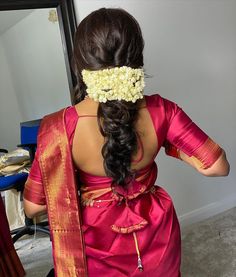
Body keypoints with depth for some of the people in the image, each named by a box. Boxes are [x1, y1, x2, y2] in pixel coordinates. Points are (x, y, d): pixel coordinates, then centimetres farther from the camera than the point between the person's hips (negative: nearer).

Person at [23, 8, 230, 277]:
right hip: (155, 236, 3)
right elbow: (218, 166, -13)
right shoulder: (161, 111, -22)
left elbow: (33, 207, -16)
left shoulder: (59, 128, -27)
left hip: (99, 247, -1)